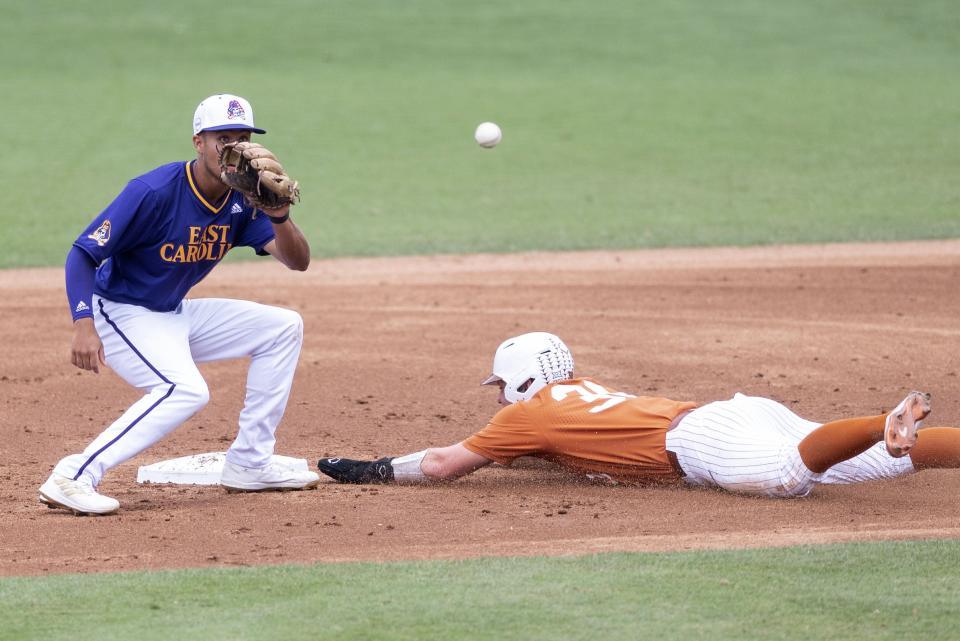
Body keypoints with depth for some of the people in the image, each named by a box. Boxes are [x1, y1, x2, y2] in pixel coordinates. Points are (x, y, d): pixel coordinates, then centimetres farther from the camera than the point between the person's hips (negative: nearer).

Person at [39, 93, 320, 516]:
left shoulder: (241, 201, -3)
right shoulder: (154, 192, -24)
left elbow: (297, 261, -6)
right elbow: (83, 253, -24)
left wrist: (279, 215, -27)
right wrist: (84, 324, -38)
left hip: (176, 317, 8)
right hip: (120, 314, -8)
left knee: (283, 327, 7)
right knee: (185, 389, -33)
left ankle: (249, 465, 8)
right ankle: (72, 479, -34)